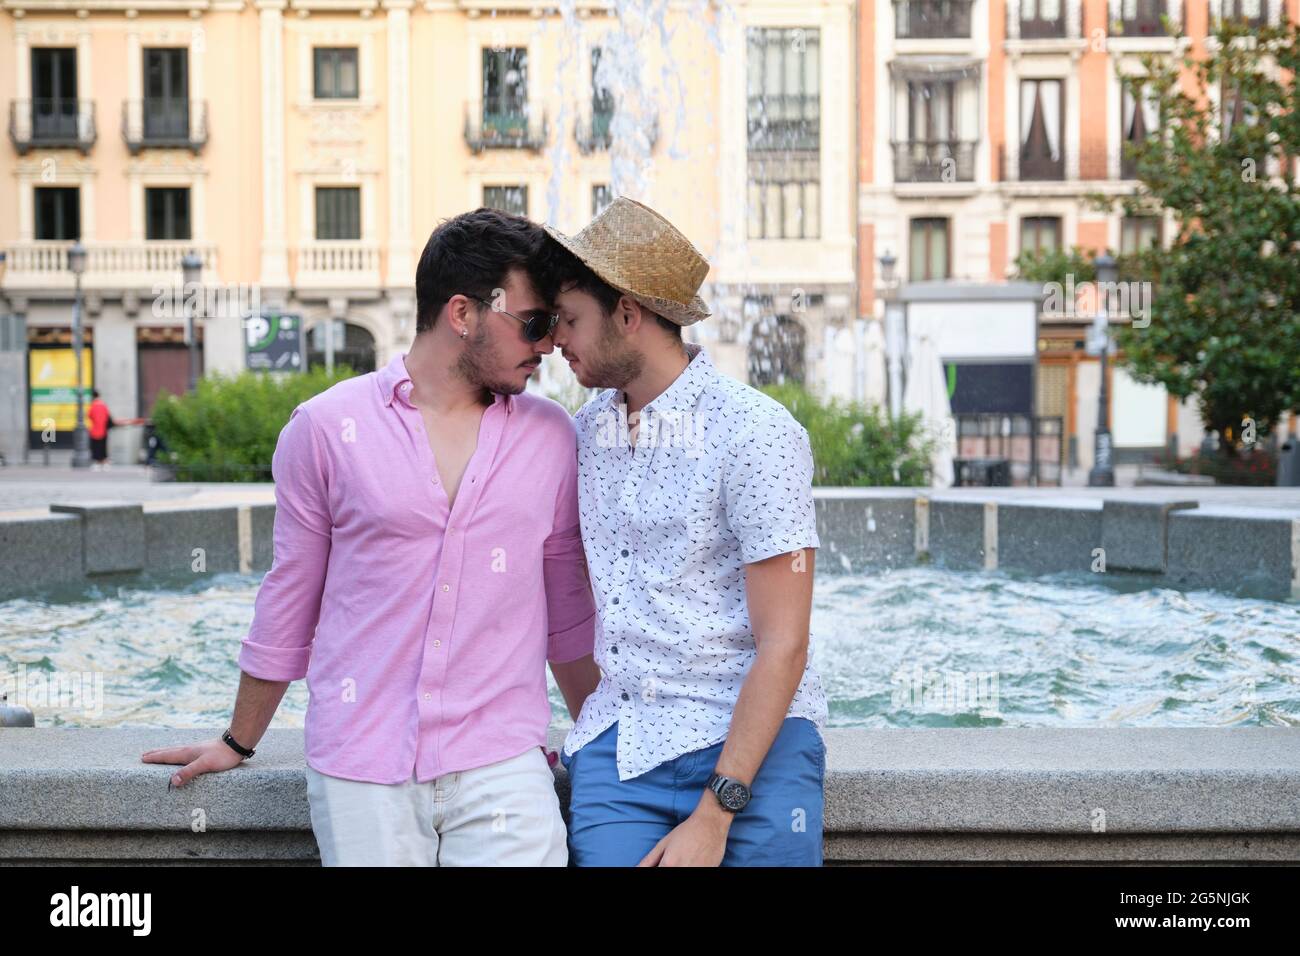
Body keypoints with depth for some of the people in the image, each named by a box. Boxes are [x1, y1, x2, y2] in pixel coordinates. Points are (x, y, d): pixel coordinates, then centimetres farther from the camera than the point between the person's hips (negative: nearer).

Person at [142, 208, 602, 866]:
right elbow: (288, 602, 11)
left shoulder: (550, 438, 7)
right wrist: (238, 743, 18)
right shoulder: (326, 428, 1)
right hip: (360, 773, -1)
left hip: (502, 765, 1)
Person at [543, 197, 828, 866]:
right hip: (616, 750, 5)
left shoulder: (756, 434, -11)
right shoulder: (587, 430, 9)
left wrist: (713, 816, -17)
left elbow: (782, 647, -13)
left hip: (749, 745, -5)